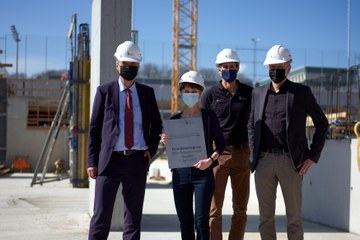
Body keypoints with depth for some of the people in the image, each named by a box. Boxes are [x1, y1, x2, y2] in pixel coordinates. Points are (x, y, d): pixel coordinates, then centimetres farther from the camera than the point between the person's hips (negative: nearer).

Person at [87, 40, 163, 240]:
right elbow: (94, 128, 2)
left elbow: (156, 125, 20)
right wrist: (92, 162, -3)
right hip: (110, 159, -2)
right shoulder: (104, 91, 3)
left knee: (134, 215, 7)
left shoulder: (147, 93, 9)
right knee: (101, 214, -4)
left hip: (138, 160, 2)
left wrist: (151, 149, 4)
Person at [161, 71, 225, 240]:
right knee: (185, 221, 8)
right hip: (180, 173, 3)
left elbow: (220, 143, 1)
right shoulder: (175, 120, 10)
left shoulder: (208, 116, 2)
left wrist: (210, 160, -15)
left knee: (201, 221, -7)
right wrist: (166, 142, -6)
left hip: (203, 172, -3)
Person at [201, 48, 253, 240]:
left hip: (242, 154, 2)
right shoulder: (210, 95, 3)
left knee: (240, 208, 7)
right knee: (214, 208, -4)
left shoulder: (249, 93, 7)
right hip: (217, 154, -2)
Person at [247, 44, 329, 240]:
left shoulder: (301, 92, 2)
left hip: (290, 161, -3)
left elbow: (322, 124, 5)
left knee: (294, 216, 2)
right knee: (265, 216, 6)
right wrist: (253, 154, 9)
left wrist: (313, 156, -1)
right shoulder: (258, 93, 12)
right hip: (264, 160, 3)